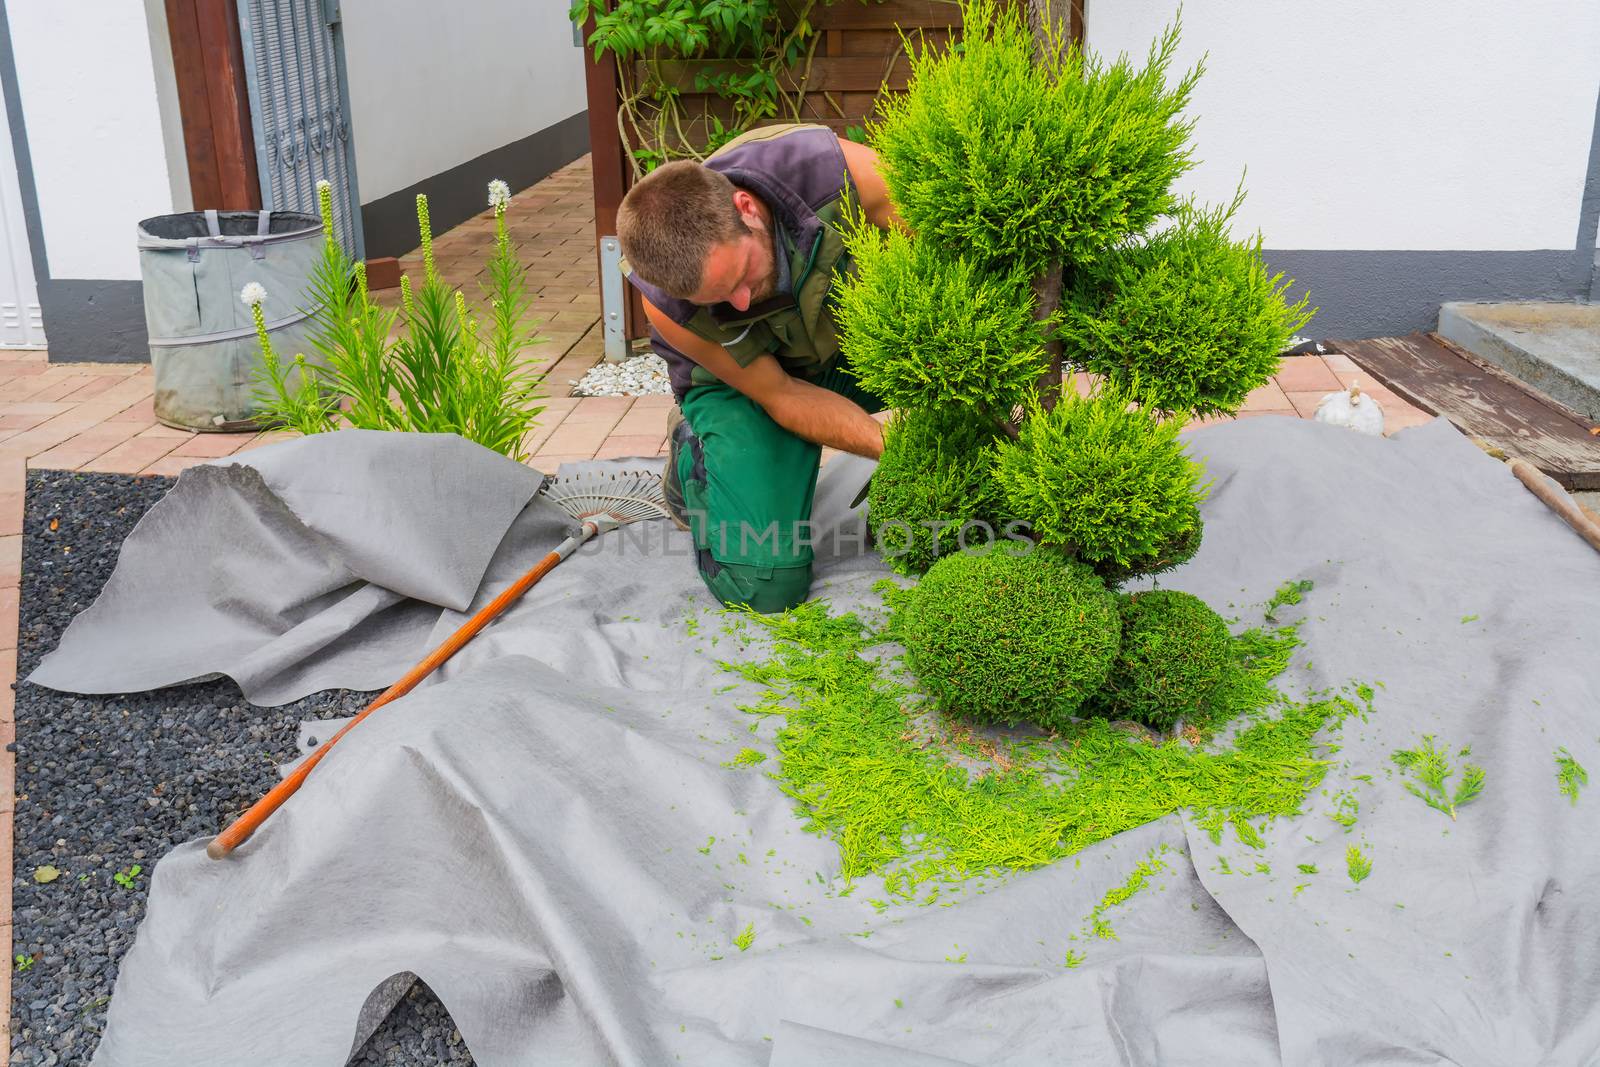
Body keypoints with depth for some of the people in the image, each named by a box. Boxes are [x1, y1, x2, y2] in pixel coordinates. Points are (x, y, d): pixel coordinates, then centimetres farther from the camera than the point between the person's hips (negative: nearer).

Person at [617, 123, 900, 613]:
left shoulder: (838, 169, -35)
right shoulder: (667, 303, -32)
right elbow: (782, 395, -22)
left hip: (863, 334, 2)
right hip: (740, 379, -2)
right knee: (763, 584, -17)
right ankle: (693, 451, 11)